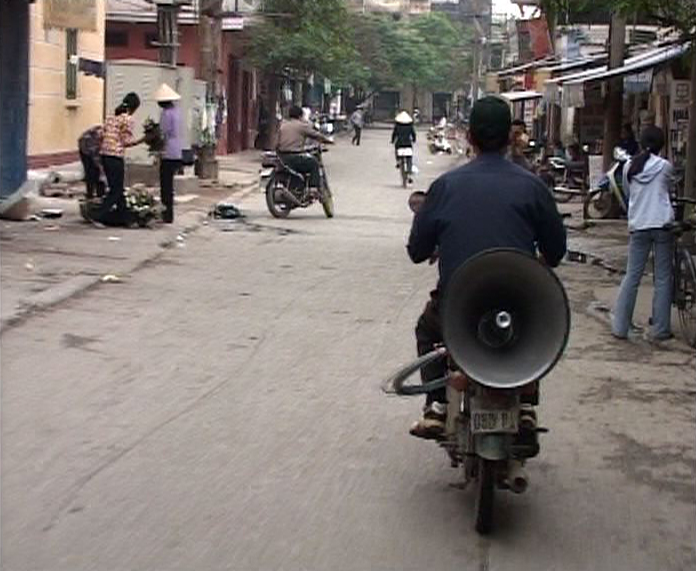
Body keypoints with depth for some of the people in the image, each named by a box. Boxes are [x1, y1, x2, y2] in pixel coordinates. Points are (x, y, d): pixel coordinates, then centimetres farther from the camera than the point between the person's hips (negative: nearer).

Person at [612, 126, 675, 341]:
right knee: (663, 279, 4)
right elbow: (668, 189, 12)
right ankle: (660, 328, 6)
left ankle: (620, 326, 6)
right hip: (662, 225, -2)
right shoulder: (664, 166, -4)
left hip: (638, 226, 3)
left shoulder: (629, 167, 4)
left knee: (631, 276, 7)